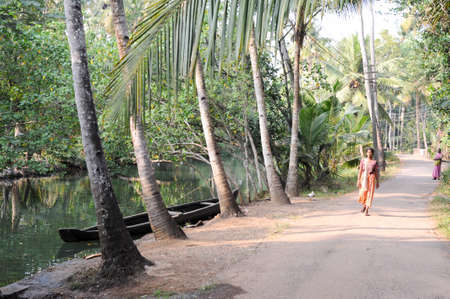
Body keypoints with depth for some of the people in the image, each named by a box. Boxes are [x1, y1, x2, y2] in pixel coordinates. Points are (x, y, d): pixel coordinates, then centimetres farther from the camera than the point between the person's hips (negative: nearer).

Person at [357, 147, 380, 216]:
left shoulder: (375, 162, 2)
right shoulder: (363, 160, 4)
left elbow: (377, 173, 5)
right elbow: (360, 171, 2)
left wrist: (378, 182, 3)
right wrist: (358, 180, -4)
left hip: (371, 179, -1)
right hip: (364, 178, 1)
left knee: (369, 194, -7)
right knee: (363, 193, 0)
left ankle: (367, 211, -4)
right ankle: (364, 205, 33)